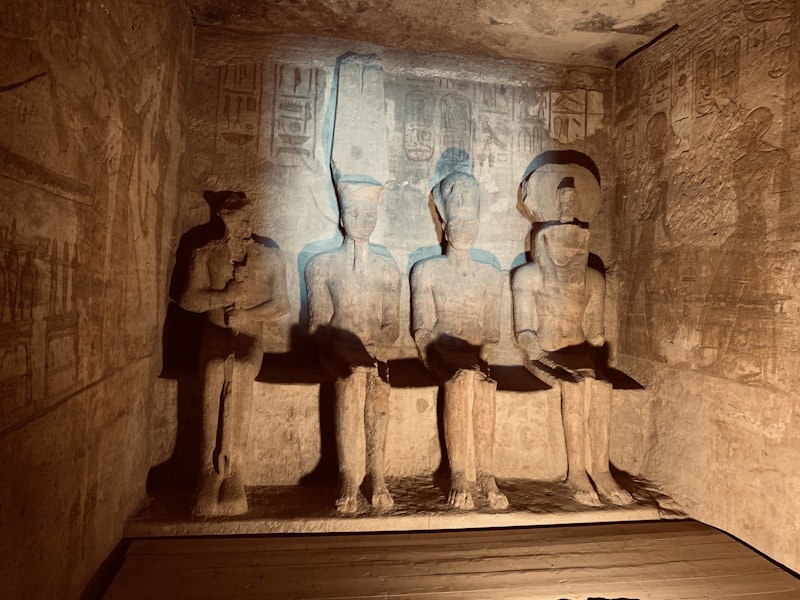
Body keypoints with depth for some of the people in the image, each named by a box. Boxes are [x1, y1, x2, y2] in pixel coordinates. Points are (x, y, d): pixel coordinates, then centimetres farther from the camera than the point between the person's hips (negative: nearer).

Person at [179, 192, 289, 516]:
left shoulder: (271, 257, 14)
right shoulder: (206, 254, 14)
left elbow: (281, 305, 10)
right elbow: (187, 299, 6)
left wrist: (248, 313, -5)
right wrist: (224, 297, -8)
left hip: (250, 335, 0)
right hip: (216, 333, 1)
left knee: (239, 370, -31)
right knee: (217, 371, -30)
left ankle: (214, 473, -23)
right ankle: (225, 474, -25)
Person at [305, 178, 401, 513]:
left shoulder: (387, 269, 16)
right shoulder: (322, 265, 10)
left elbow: (393, 325, 7)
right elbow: (318, 324, 0)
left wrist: (372, 346, -13)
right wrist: (350, 345, -17)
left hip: (377, 354, 2)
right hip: (338, 354, -2)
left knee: (365, 368, -22)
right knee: (354, 370, -26)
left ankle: (376, 479, -17)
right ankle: (348, 480, -20)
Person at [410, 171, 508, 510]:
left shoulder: (490, 275, 19)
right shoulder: (427, 270, 11)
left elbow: (492, 331, 13)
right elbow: (422, 329, 1)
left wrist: (482, 352, -10)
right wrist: (465, 355, -14)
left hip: (477, 354, 2)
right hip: (439, 350, -2)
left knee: (471, 376, -35)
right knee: (467, 374, -36)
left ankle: (476, 475, -28)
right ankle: (467, 475, -29)